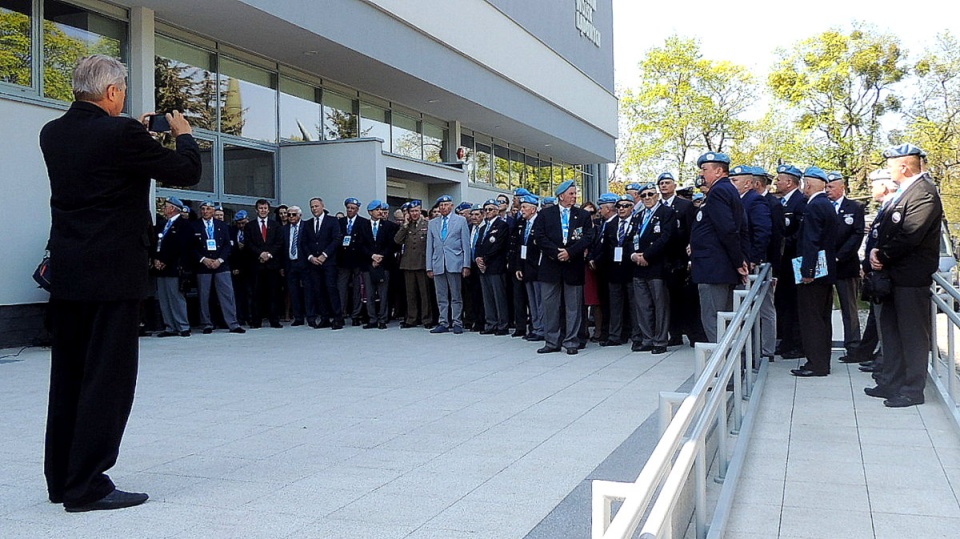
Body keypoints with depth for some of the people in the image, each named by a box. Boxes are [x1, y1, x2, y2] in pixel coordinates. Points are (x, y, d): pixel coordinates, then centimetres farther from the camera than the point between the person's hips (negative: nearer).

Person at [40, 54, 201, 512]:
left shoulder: (52, 134, 8)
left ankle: (62, 481, 23)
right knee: (108, 377, -1)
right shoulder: (121, 132, -13)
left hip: (65, 272, 8)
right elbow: (186, 172, -6)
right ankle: (87, 486, 3)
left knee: (68, 376, 14)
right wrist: (183, 134, 12)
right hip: (113, 273, -8)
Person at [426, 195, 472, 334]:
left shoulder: (460, 221, 6)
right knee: (441, 297, 6)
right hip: (438, 264, 3)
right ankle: (443, 323, 11)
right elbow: (429, 246, 13)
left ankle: (457, 323, 6)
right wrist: (429, 267, 7)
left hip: (454, 263, -3)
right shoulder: (432, 223, 15)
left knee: (456, 296, 1)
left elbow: (466, 244, 2)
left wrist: (466, 265, -6)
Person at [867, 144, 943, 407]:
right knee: (890, 329, 16)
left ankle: (913, 390, 10)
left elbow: (909, 236, -24)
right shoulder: (903, 192, 14)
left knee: (913, 335, 0)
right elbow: (887, 230, 15)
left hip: (911, 277, -10)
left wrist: (883, 257, -12)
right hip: (894, 275, 10)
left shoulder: (924, 193, -17)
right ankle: (891, 383, 27)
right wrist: (876, 250, -3)